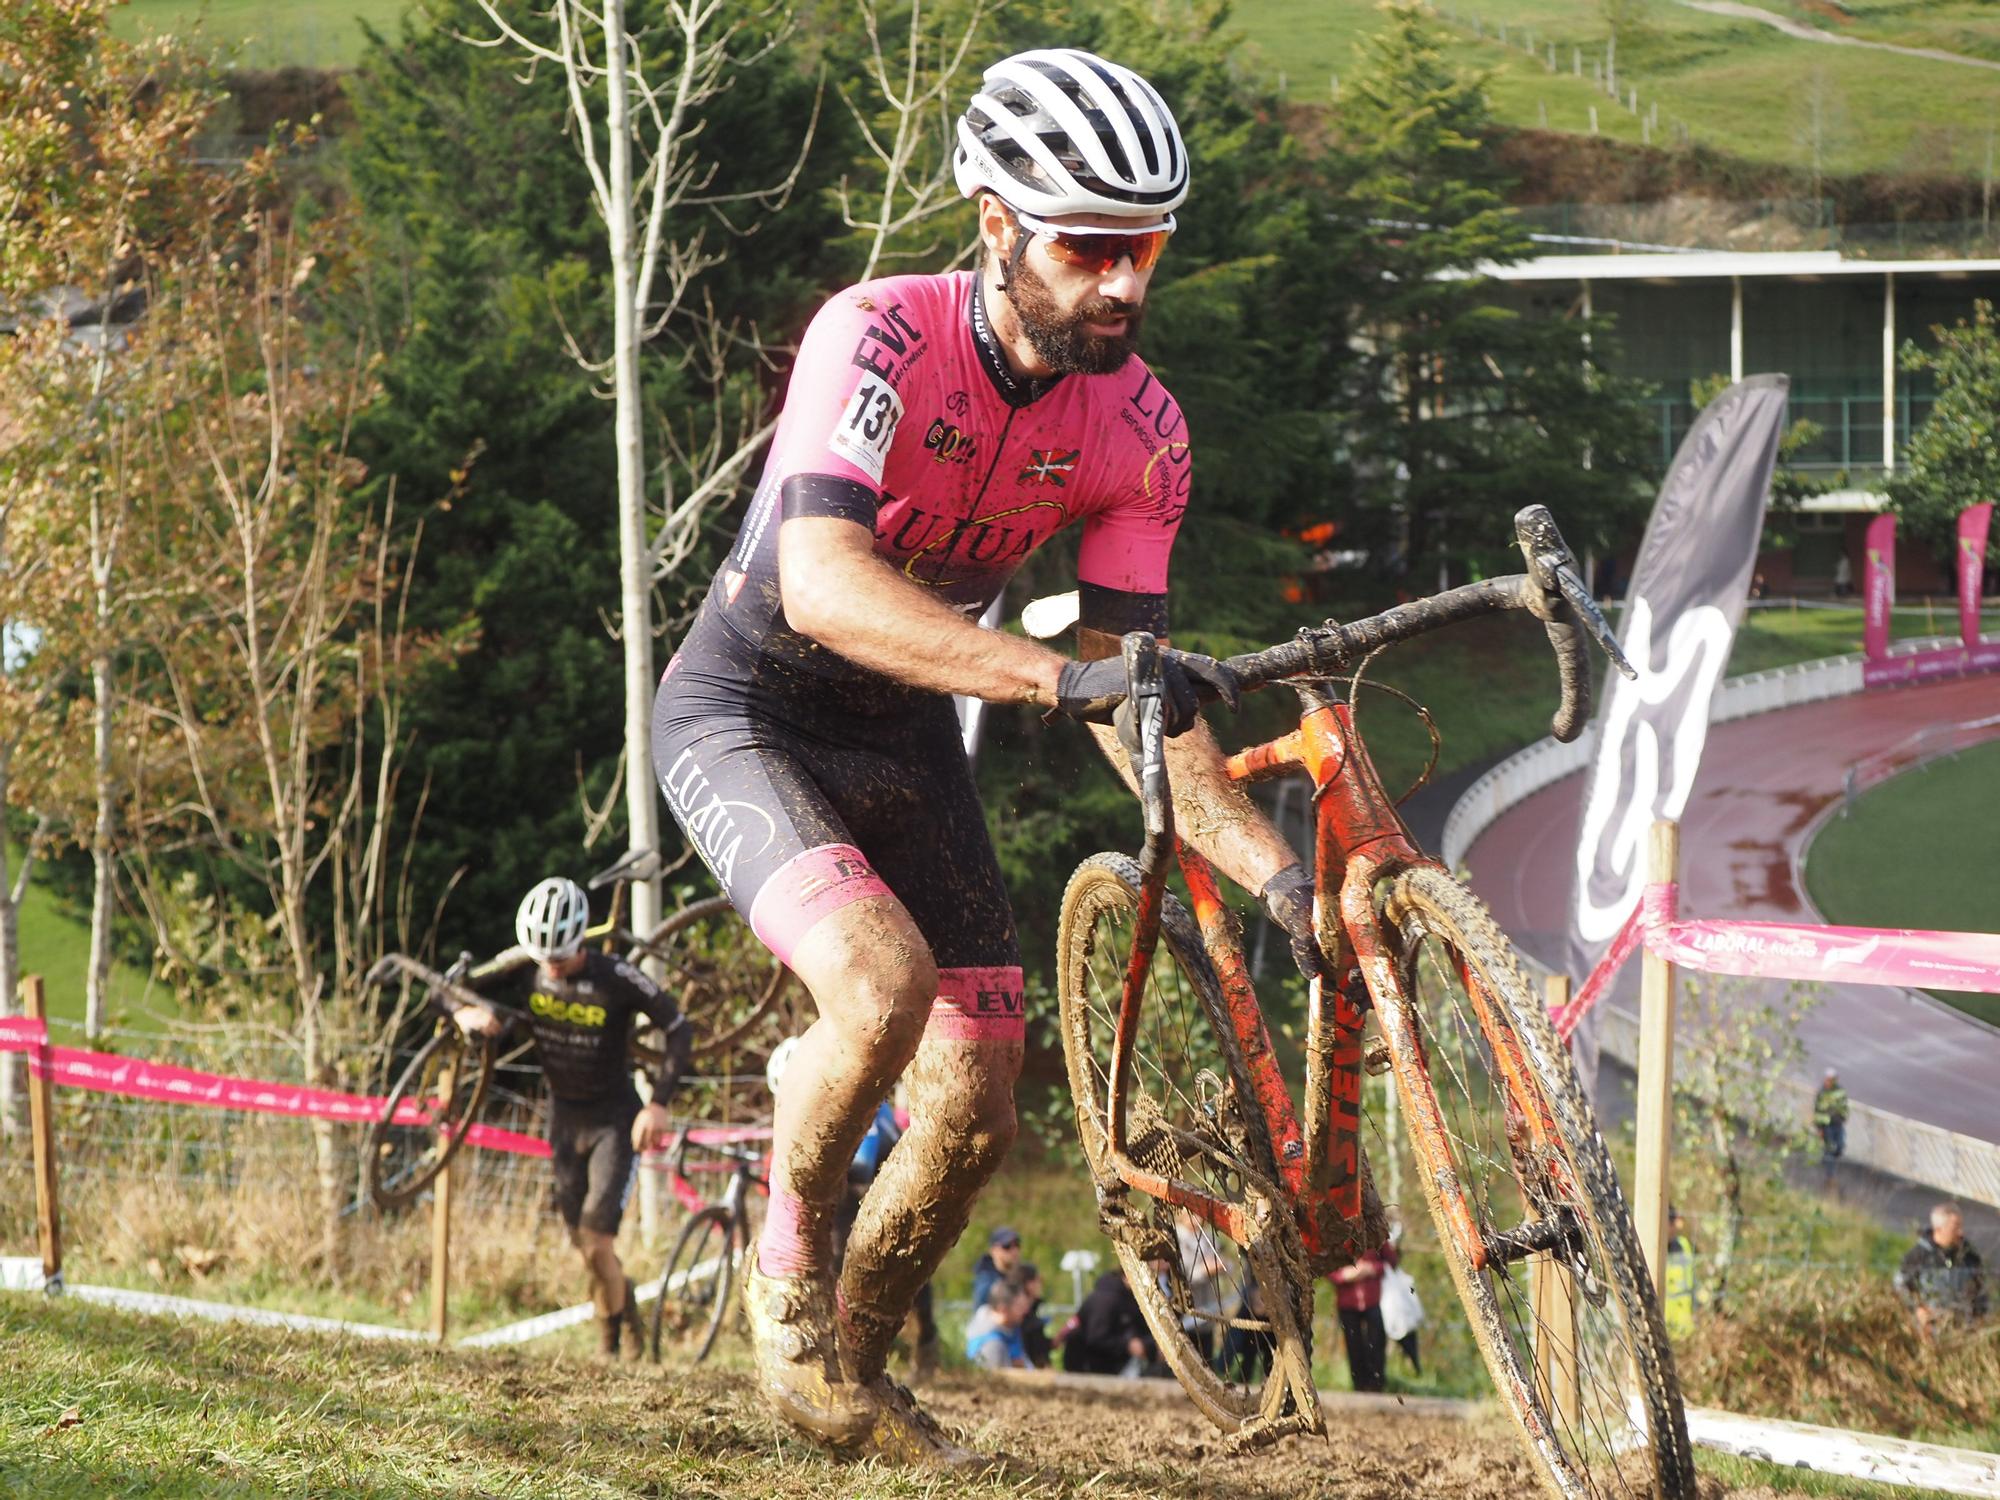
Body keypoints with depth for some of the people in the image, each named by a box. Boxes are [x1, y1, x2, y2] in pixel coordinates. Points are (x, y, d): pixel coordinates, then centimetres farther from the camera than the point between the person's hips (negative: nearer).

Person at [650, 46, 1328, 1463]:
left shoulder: (1140, 431, -12)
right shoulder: (881, 338, -29)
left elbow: (1133, 699, -9)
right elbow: (821, 586, -43)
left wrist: (1276, 869, -24)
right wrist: (1060, 674, -54)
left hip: (905, 742, 6)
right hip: (748, 707, -6)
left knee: (975, 1120, 1)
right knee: (885, 979, -32)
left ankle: (855, 1369, 27)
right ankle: (788, 1253, -4)